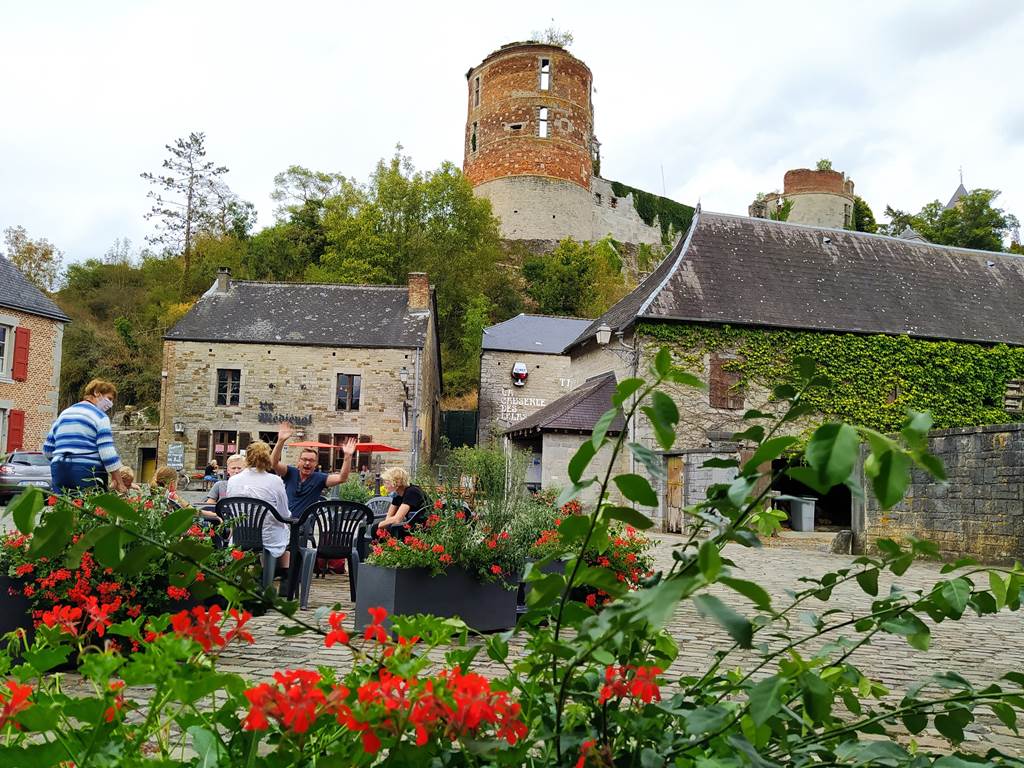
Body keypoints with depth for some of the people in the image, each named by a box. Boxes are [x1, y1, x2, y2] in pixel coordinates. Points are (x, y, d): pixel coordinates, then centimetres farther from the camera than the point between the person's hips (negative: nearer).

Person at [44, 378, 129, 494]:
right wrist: (120, 483, -11)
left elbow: (47, 450, 21)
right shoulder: (99, 416, -2)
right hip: (88, 473, -6)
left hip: (59, 472, 6)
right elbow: (108, 453, -11)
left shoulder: (63, 414, 19)